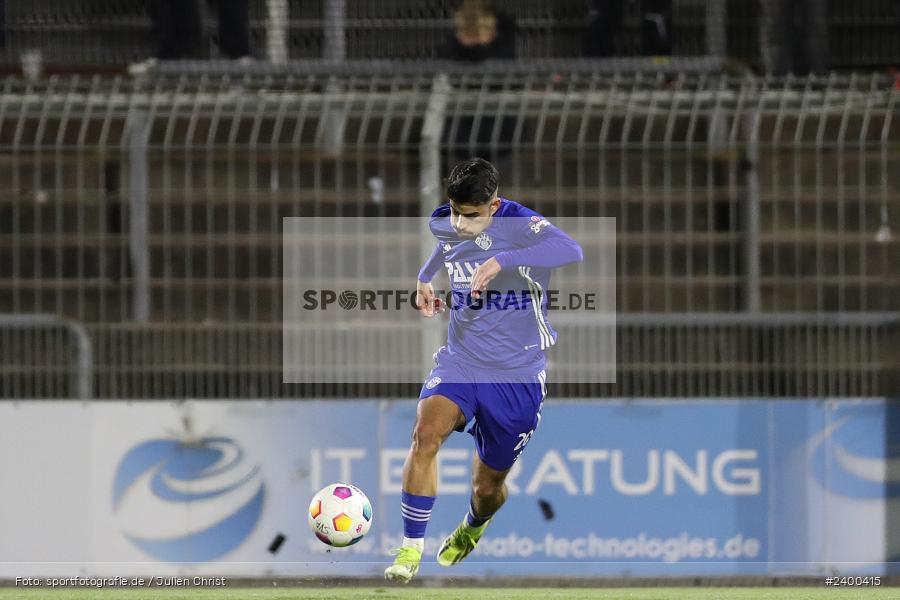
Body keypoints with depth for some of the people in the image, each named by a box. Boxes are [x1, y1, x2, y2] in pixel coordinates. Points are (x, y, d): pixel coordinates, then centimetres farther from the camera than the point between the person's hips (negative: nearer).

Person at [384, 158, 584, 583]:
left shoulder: (519, 225, -19)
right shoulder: (443, 224, -1)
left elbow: (570, 251, -41)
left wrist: (502, 260, -50)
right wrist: (425, 277, 26)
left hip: (517, 376, -3)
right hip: (459, 362, 3)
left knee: (488, 486, 10)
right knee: (426, 433, -28)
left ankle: (473, 529, 50)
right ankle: (411, 551, -21)